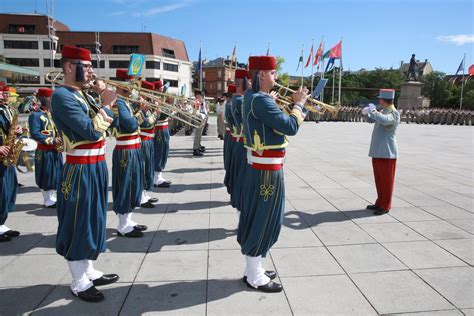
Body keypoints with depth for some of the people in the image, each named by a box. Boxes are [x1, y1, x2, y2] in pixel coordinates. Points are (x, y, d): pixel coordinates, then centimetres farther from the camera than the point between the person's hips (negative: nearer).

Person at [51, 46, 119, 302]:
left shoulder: (83, 95, 14)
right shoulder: (62, 96, -15)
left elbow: (109, 121, 12)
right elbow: (91, 131, -24)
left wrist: (103, 96, 3)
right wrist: (106, 104, -13)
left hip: (96, 166, 9)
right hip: (81, 170, -9)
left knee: (92, 219, 16)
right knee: (78, 223, 1)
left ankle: (89, 272, 31)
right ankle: (79, 283, 15)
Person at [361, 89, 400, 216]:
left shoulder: (394, 113, -14)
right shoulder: (383, 111, 12)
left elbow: (384, 120, -35)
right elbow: (372, 120, 25)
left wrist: (373, 111, -20)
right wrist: (367, 113, 4)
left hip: (386, 152, -9)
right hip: (377, 151, 9)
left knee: (386, 180, 1)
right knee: (379, 179, 15)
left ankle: (385, 206, 10)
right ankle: (380, 203, 27)